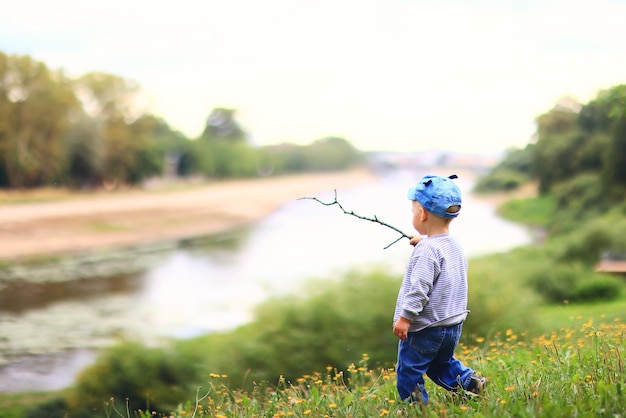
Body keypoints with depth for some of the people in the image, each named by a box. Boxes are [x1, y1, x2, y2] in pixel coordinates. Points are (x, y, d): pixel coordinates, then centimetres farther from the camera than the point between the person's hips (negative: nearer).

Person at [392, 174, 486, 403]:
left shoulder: (426, 250, -21)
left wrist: (405, 317, -18)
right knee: (441, 363, 28)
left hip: (425, 328, -9)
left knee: (408, 372, 2)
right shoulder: (455, 245, 6)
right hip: (453, 325, 9)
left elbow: (419, 288, -23)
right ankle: (469, 380, 13)